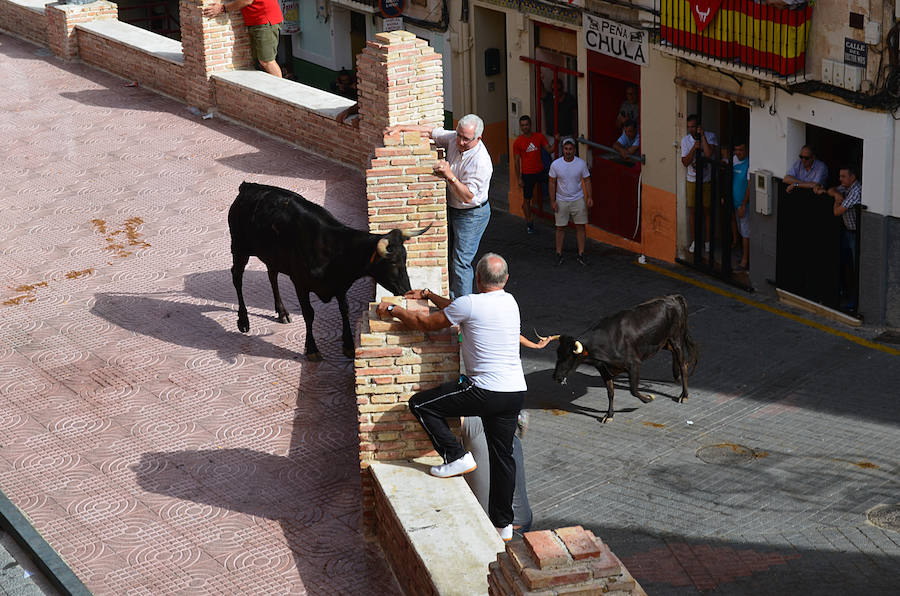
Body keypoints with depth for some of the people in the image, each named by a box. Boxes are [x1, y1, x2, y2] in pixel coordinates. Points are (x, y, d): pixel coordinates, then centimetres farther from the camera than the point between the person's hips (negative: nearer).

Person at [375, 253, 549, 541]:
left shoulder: (469, 304, -12)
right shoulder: (509, 301, 12)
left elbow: (425, 323, -2)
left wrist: (392, 309, 13)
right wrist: (428, 295, 35)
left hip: (485, 392, -8)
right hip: (515, 393, 8)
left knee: (421, 404, 4)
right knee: (502, 456, 16)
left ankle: (457, 457, 3)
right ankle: (503, 524, 21)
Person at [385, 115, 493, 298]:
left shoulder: (481, 162, -30)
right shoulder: (454, 139, -8)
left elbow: (468, 196, -30)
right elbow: (430, 131, 6)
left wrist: (450, 176, -40)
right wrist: (400, 127, -1)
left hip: (472, 215, -8)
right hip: (452, 208, 8)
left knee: (461, 263, -6)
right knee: (449, 257, 17)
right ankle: (450, 300, 30)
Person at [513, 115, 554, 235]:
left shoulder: (539, 137, 2)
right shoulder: (517, 142, -4)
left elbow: (549, 150, 1)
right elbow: (517, 161, -3)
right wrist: (519, 179, -6)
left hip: (540, 171, 2)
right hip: (527, 174, -2)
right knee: (526, 200, 4)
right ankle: (530, 224, 17)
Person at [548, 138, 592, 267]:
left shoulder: (581, 163, -8)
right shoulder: (555, 164, -9)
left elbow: (587, 181, 1)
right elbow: (552, 183, -1)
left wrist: (589, 197, -9)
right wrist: (552, 201, -4)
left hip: (578, 200, 0)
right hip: (561, 201, 0)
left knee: (580, 227, 3)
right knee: (560, 227, 4)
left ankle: (580, 255, 10)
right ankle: (559, 255, 15)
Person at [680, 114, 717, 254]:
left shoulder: (710, 136, -10)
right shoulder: (686, 140, -4)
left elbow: (708, 154, -26)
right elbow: (685, 162, -7)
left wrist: (702, 136, -25)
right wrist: (694, 148, -21)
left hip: (707, 179, -2)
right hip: (692, 180, 2)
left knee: (707, 210, 5)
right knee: (692, 210, 6)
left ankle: (707, 241, 15)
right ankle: (694, 241, 17)